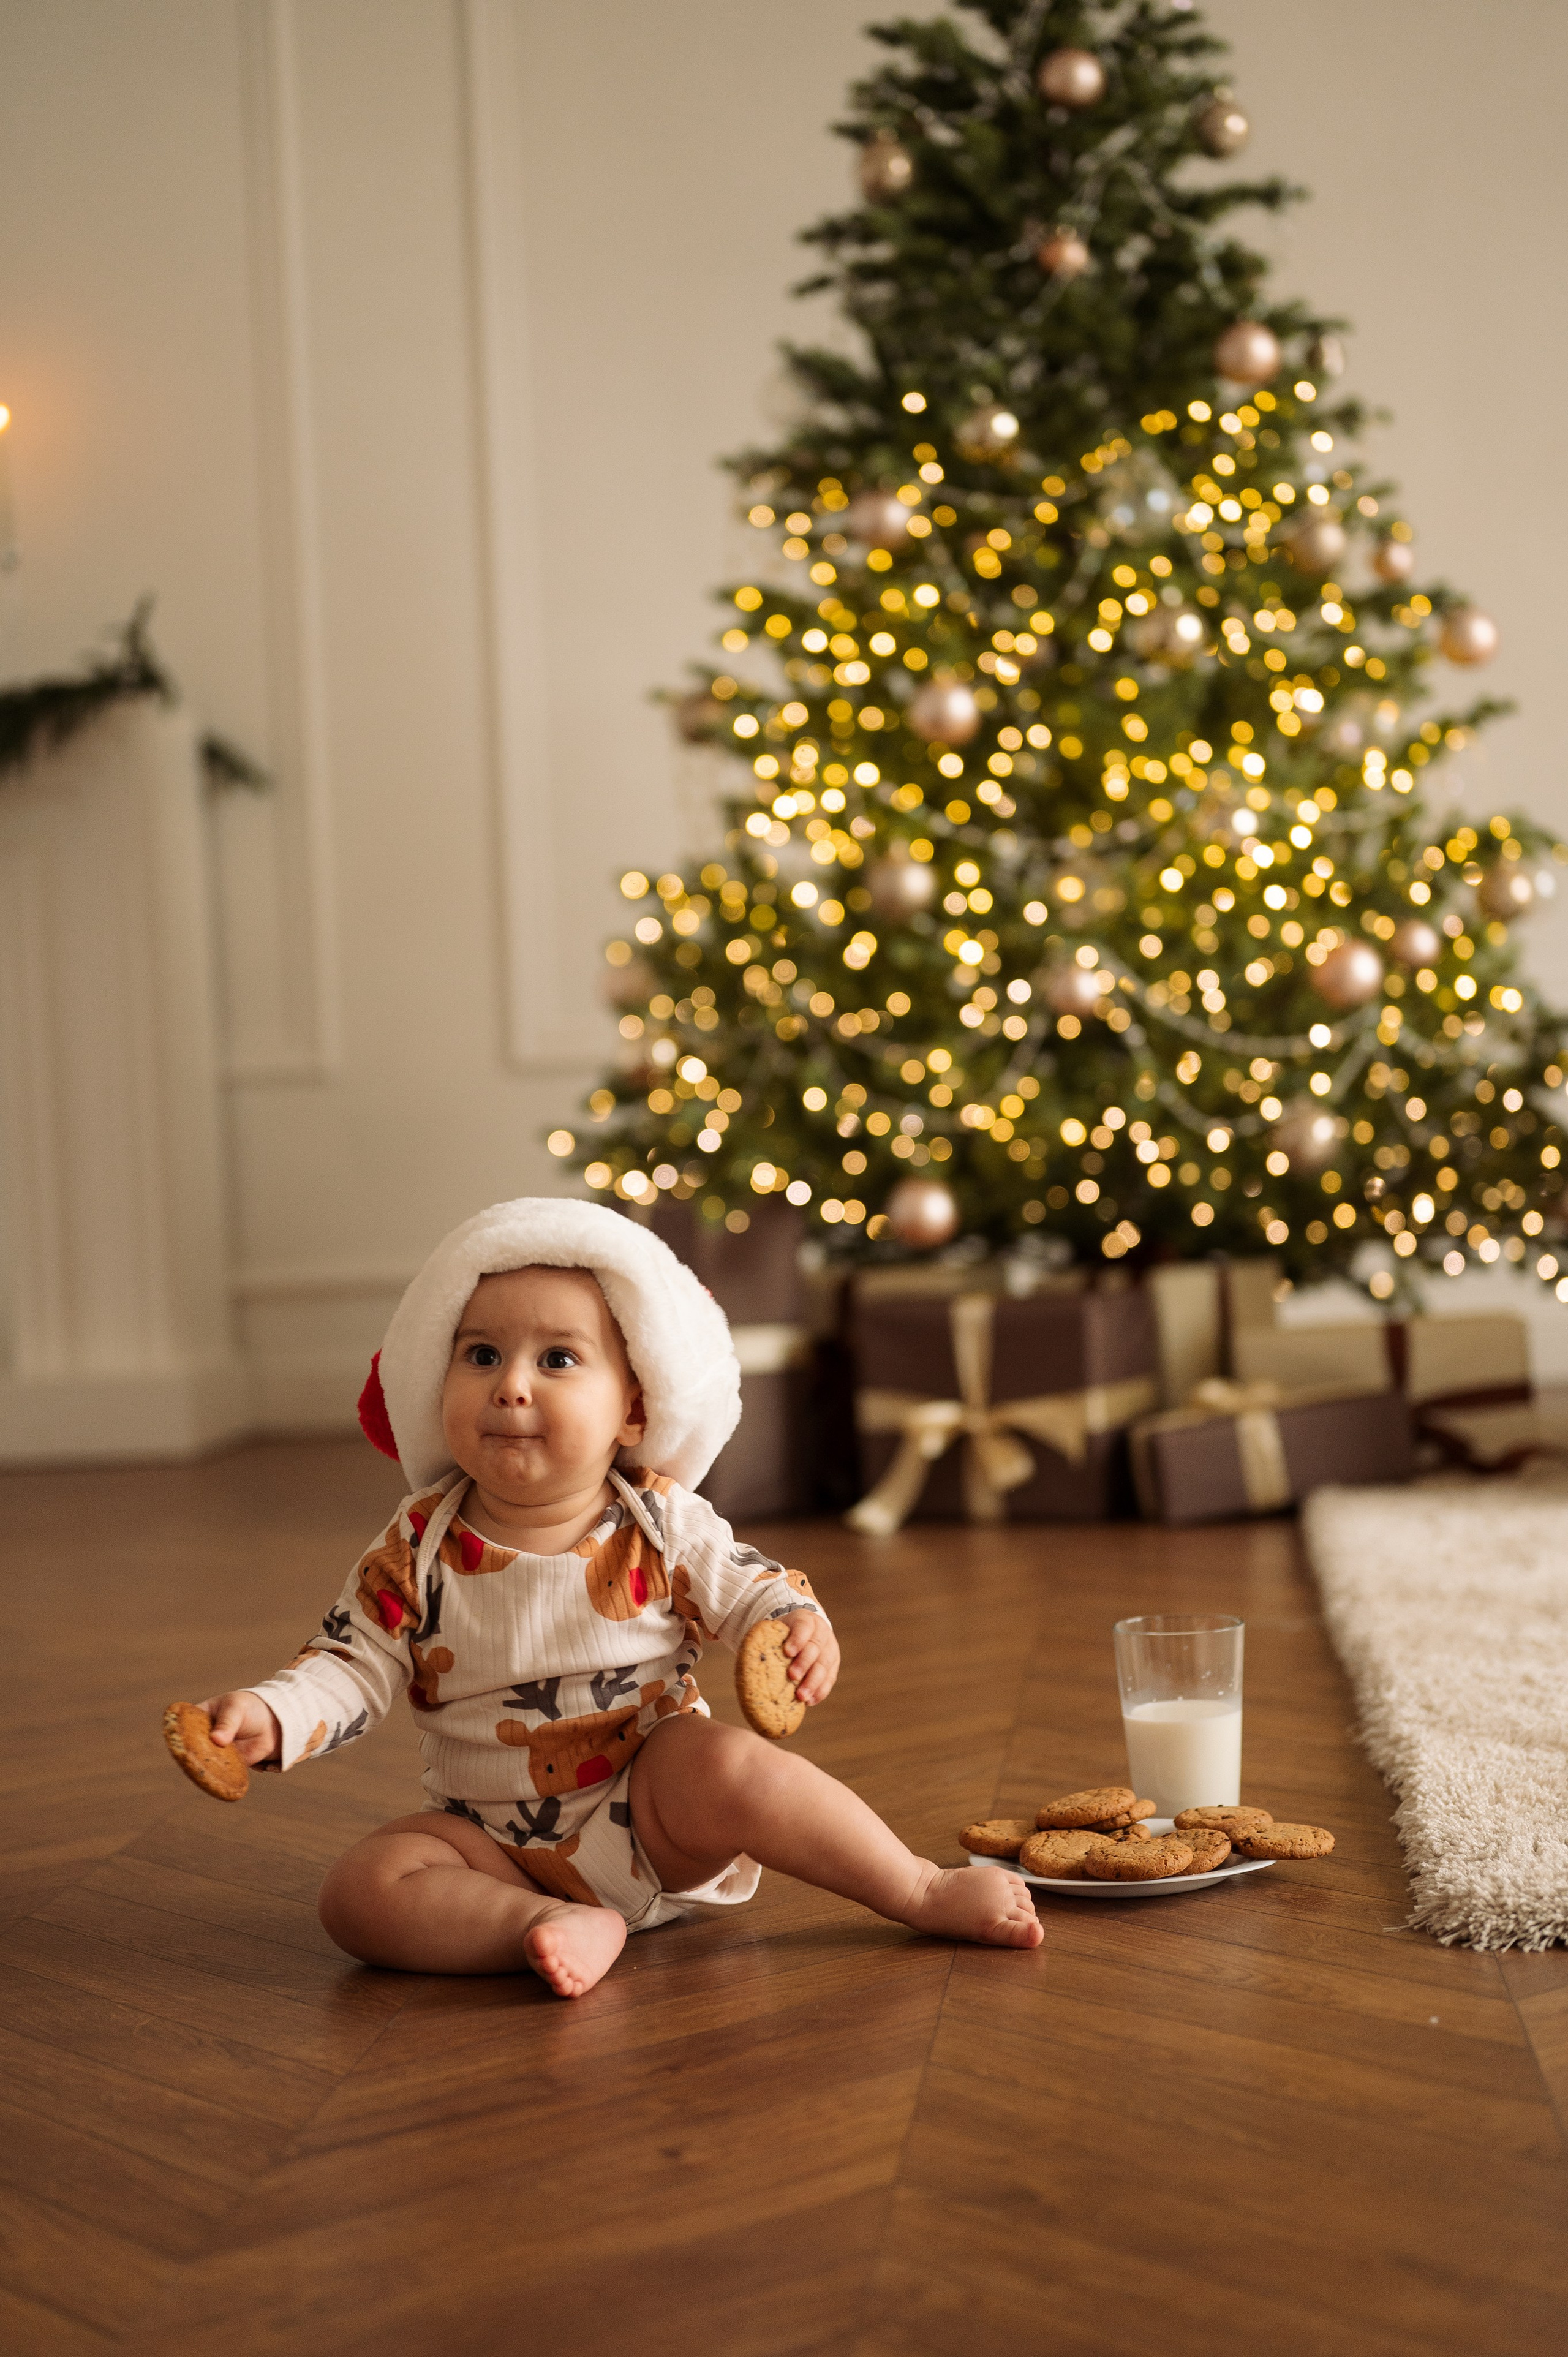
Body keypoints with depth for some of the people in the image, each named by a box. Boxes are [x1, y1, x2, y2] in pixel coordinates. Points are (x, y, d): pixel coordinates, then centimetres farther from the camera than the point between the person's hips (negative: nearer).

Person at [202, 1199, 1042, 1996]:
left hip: (655, 1821, -1)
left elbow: (748, 1589, 2)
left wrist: (801, 1627, -21)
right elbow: (353, 1665, -2)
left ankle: (924, 1891, -18)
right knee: (361, 1890, -22)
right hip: (498, 1845, 1)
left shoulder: (662, 1525, -6)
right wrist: (272, 1715, -22)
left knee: (724, 1764, -32)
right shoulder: (417, 1552, -6)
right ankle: (565, 1927, -31)